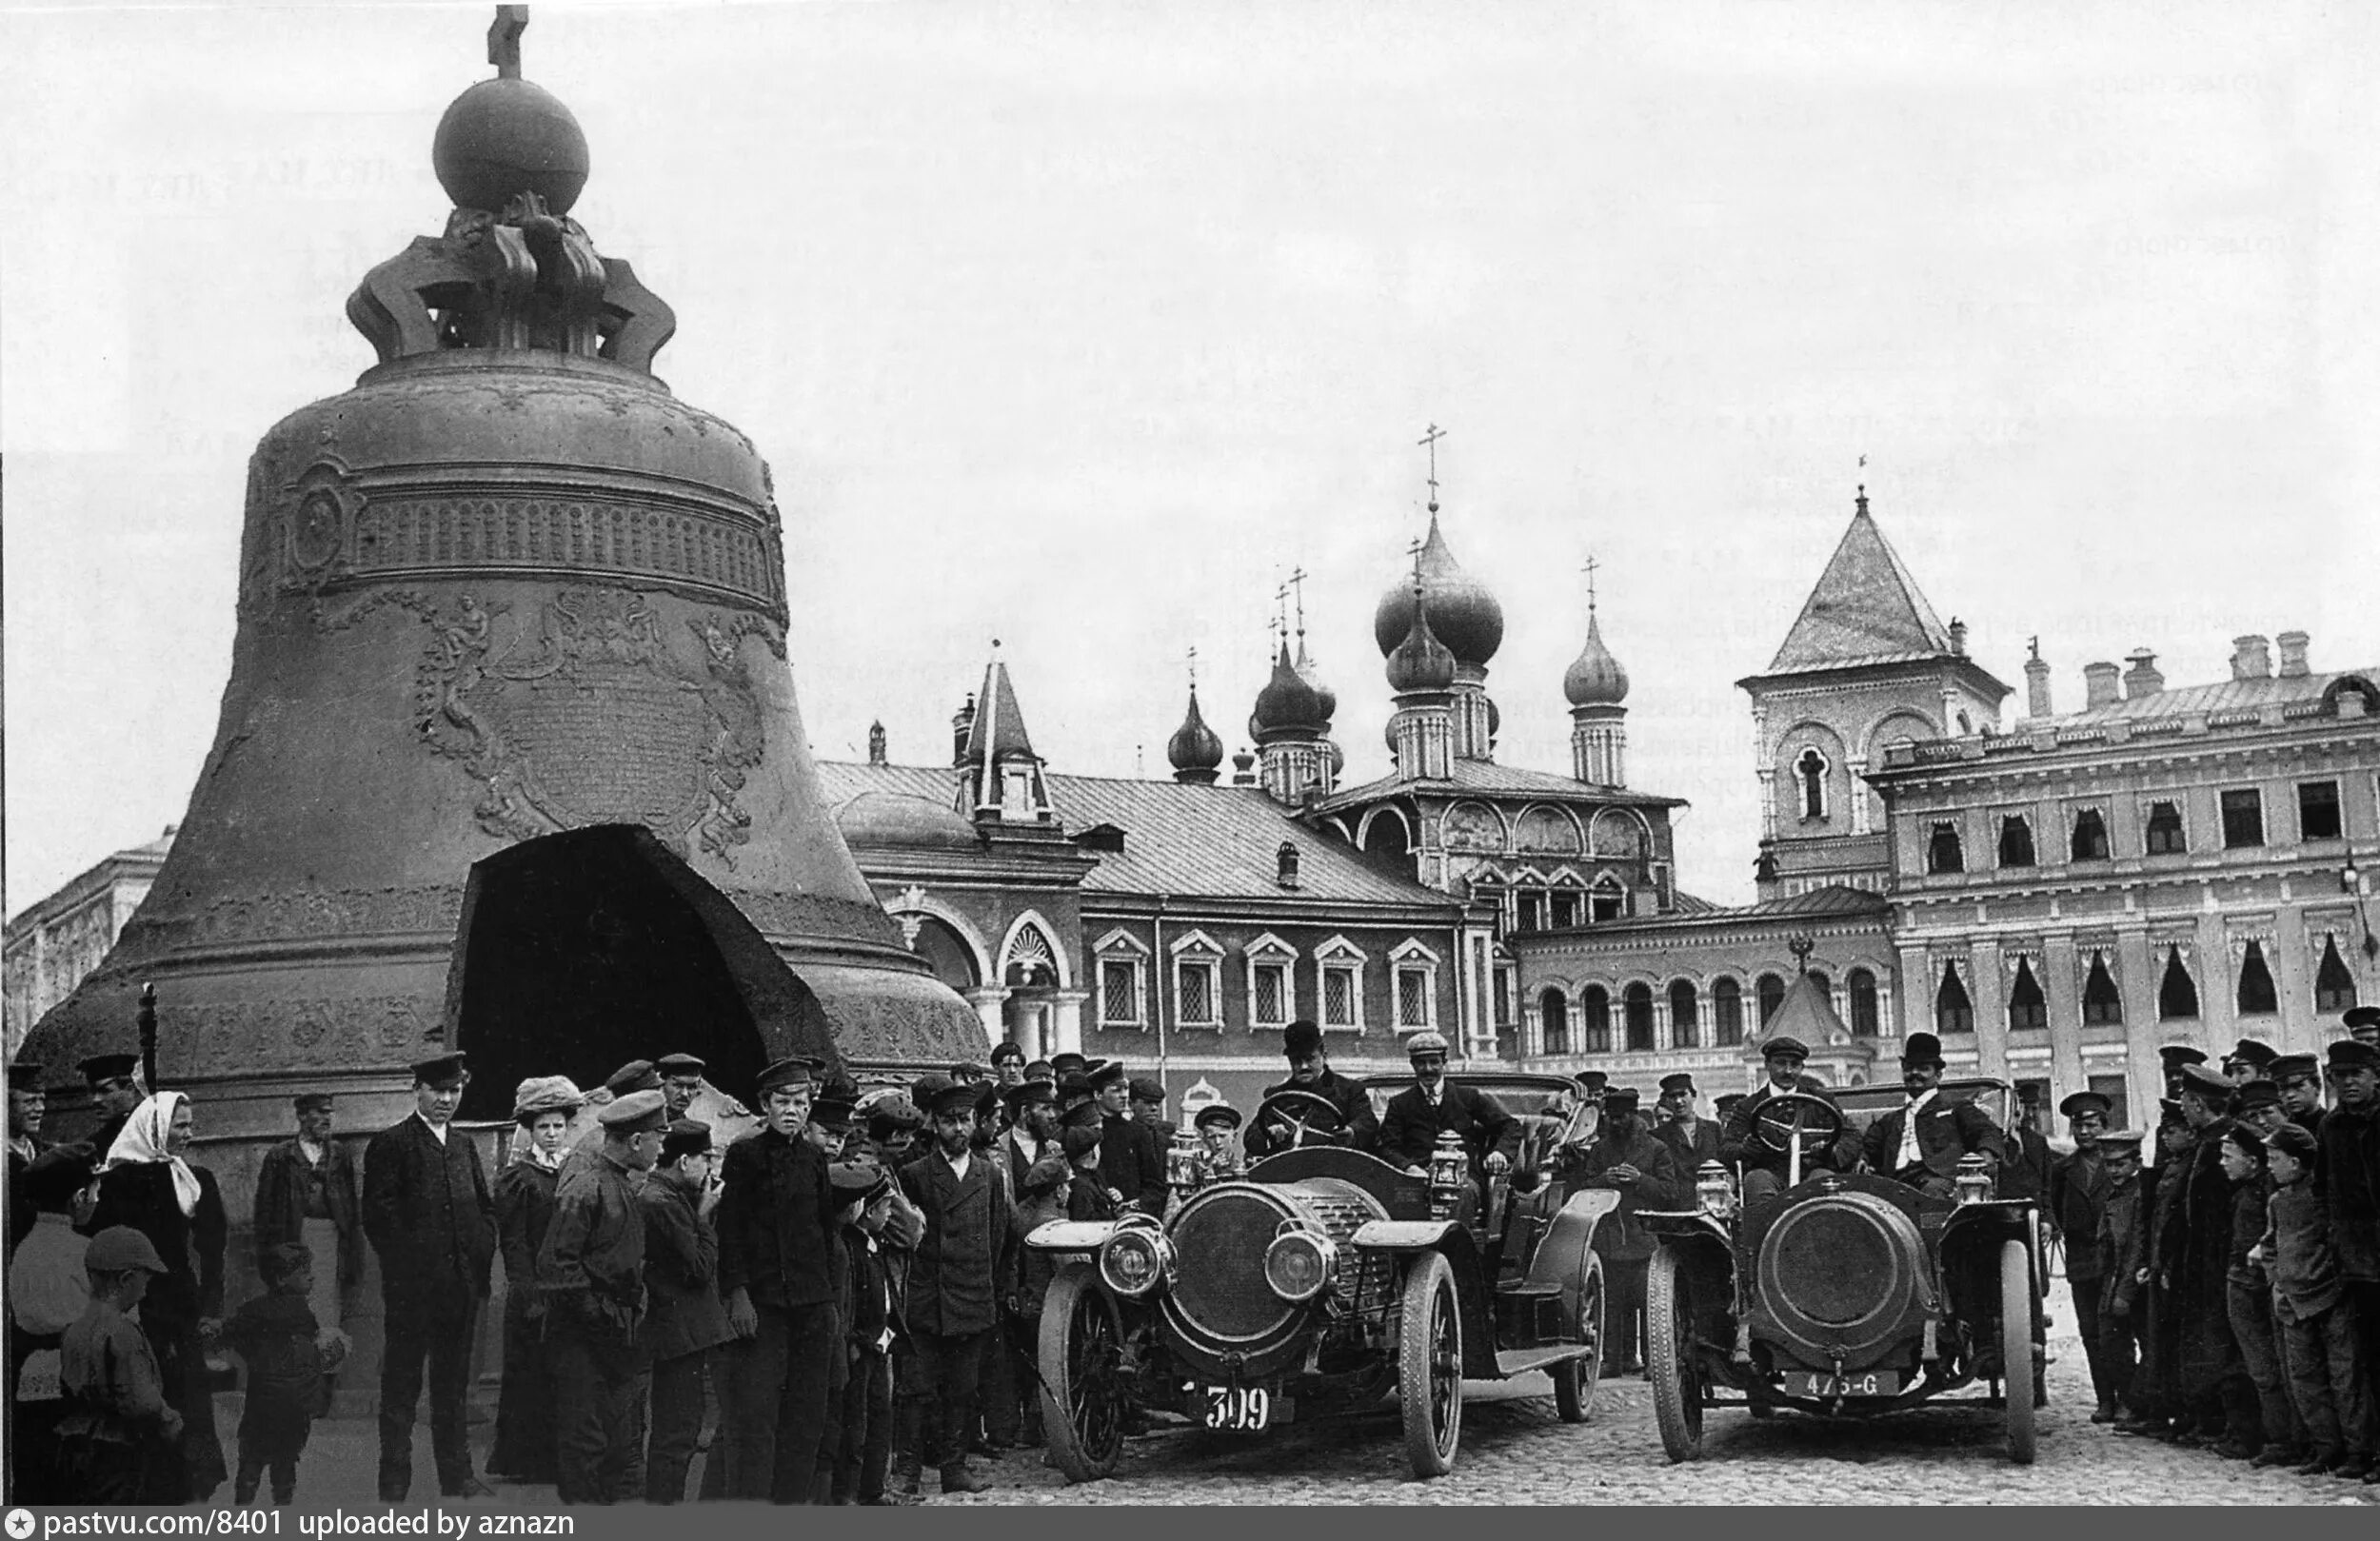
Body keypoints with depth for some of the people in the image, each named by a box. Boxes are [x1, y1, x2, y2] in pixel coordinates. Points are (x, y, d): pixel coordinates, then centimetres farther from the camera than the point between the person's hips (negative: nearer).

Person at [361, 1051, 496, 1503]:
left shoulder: (464, 1145, 16)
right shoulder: (389, 1144, -4)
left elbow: (485, 1208, 19)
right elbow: (379, 1215, -9)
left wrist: (481, 1255, 5)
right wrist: (407, 1265, -11)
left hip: (461, 1287, 6)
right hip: (411, 1288, -6)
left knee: (453, 1386, 12)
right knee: (401, 1388, 2)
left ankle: (457, 1478, 18)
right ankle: (393, 1485, 7)